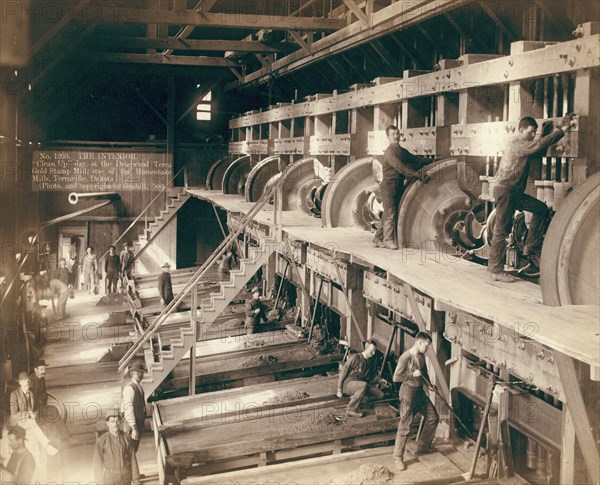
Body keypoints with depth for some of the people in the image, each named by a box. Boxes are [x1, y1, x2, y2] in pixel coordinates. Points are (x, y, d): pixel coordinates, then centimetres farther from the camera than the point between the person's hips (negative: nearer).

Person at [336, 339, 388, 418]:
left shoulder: (371, 361, 8)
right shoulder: (355, 358, -14)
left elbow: (373, 375, 21)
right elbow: (343, 372, -12)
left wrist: (380, 380, -1)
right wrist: (339, 389, -11)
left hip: (361, 384, 7)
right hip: (348, 384, -7)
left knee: (380, 395, -7)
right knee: (363, 385, -39)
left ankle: (355, 397, 0)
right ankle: (351, 410, -30)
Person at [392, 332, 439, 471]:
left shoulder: (421, 356, 4)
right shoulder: (405, 357, -20)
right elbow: (395, 377, -21)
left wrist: (429, 384, 5)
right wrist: (412, 374, -23)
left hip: (420, 392, 8)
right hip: (408, 393, -8)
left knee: (433, 418, 13)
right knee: (405, 426, -5)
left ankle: (423, 446, 29)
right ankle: (398, 457, 5)